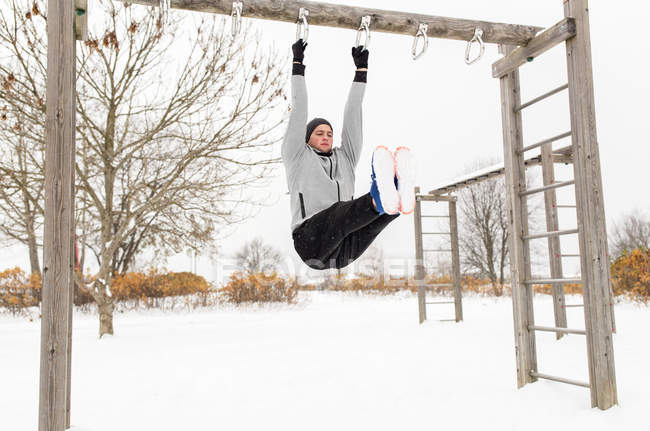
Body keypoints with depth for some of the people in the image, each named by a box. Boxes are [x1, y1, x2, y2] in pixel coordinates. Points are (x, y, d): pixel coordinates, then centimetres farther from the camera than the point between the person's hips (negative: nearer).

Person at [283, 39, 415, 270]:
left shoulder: (344, 158, 30)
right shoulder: (296, 156, 20)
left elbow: (352, 115, 28)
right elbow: (299, 110, 16)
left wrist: (361, 69, 28)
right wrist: (298, 63, 20)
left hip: (344, 248, 4)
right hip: (311, 240, -4)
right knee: (339, 211, -37)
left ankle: (397, 198, -62)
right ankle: (379, 199, -68)